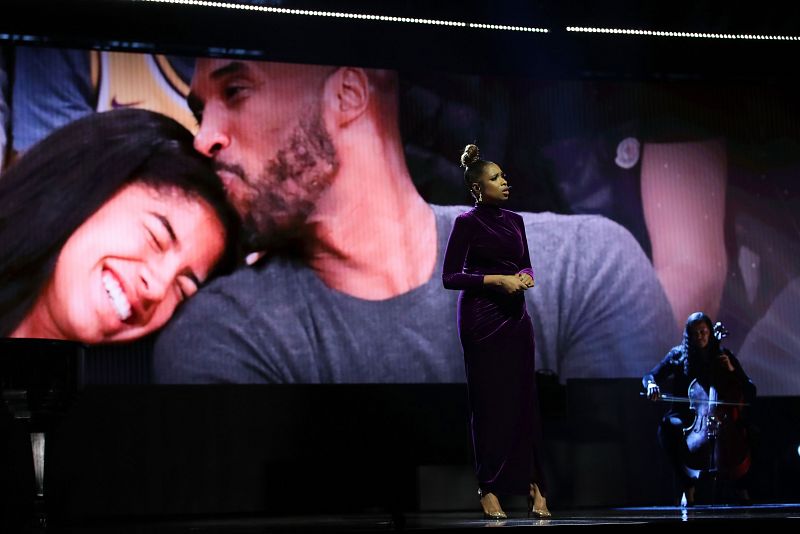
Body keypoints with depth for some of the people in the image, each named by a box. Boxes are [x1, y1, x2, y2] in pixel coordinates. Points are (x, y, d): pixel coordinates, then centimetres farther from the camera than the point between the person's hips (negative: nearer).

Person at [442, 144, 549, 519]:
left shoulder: (514, 221, 13)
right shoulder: (468, 222, -6)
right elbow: (449, 276, -9)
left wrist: (525, 276, -1)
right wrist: (498, 280, -16)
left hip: (515, 316, 6)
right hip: (482, 317, -6)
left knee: (523, 400, 3)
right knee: (489, 403, -3)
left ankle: (533, 486, 6)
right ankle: (488, 489, 4)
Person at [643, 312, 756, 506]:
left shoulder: (723, 355, 8)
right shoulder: (678, 355, 6)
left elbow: (750, 390, 7)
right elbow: (650, 376, 2)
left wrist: (732, 370, -9)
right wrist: (651, 384, -22)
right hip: (687, 415, -1)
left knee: (743, 427, -31)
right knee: (668, 425, -35)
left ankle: (741, 486, -9)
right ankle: (688, 486, -24)